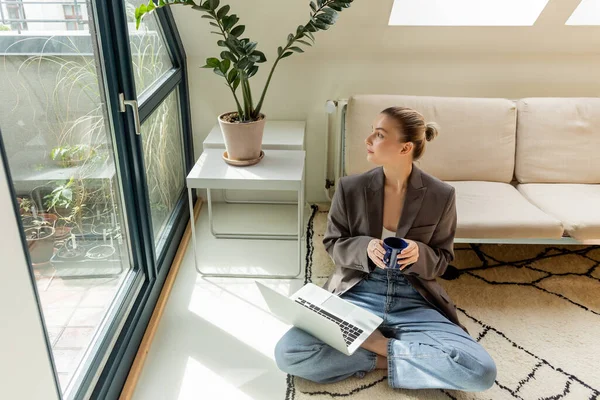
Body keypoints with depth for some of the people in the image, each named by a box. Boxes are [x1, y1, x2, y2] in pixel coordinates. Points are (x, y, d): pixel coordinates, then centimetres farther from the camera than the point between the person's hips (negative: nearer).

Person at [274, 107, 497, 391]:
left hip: (414, 302, 0)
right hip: (356, 295, 0)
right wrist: (365, 248, -18)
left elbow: (442, 259, 4)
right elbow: (332, 244, 4)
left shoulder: (441, 196, -5)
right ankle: (388, 353, -7)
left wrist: (418, 254, -20)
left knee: (481, 371, -22)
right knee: (287, 354, -22)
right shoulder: (350, 187, -5)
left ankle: (377, 346, -7)